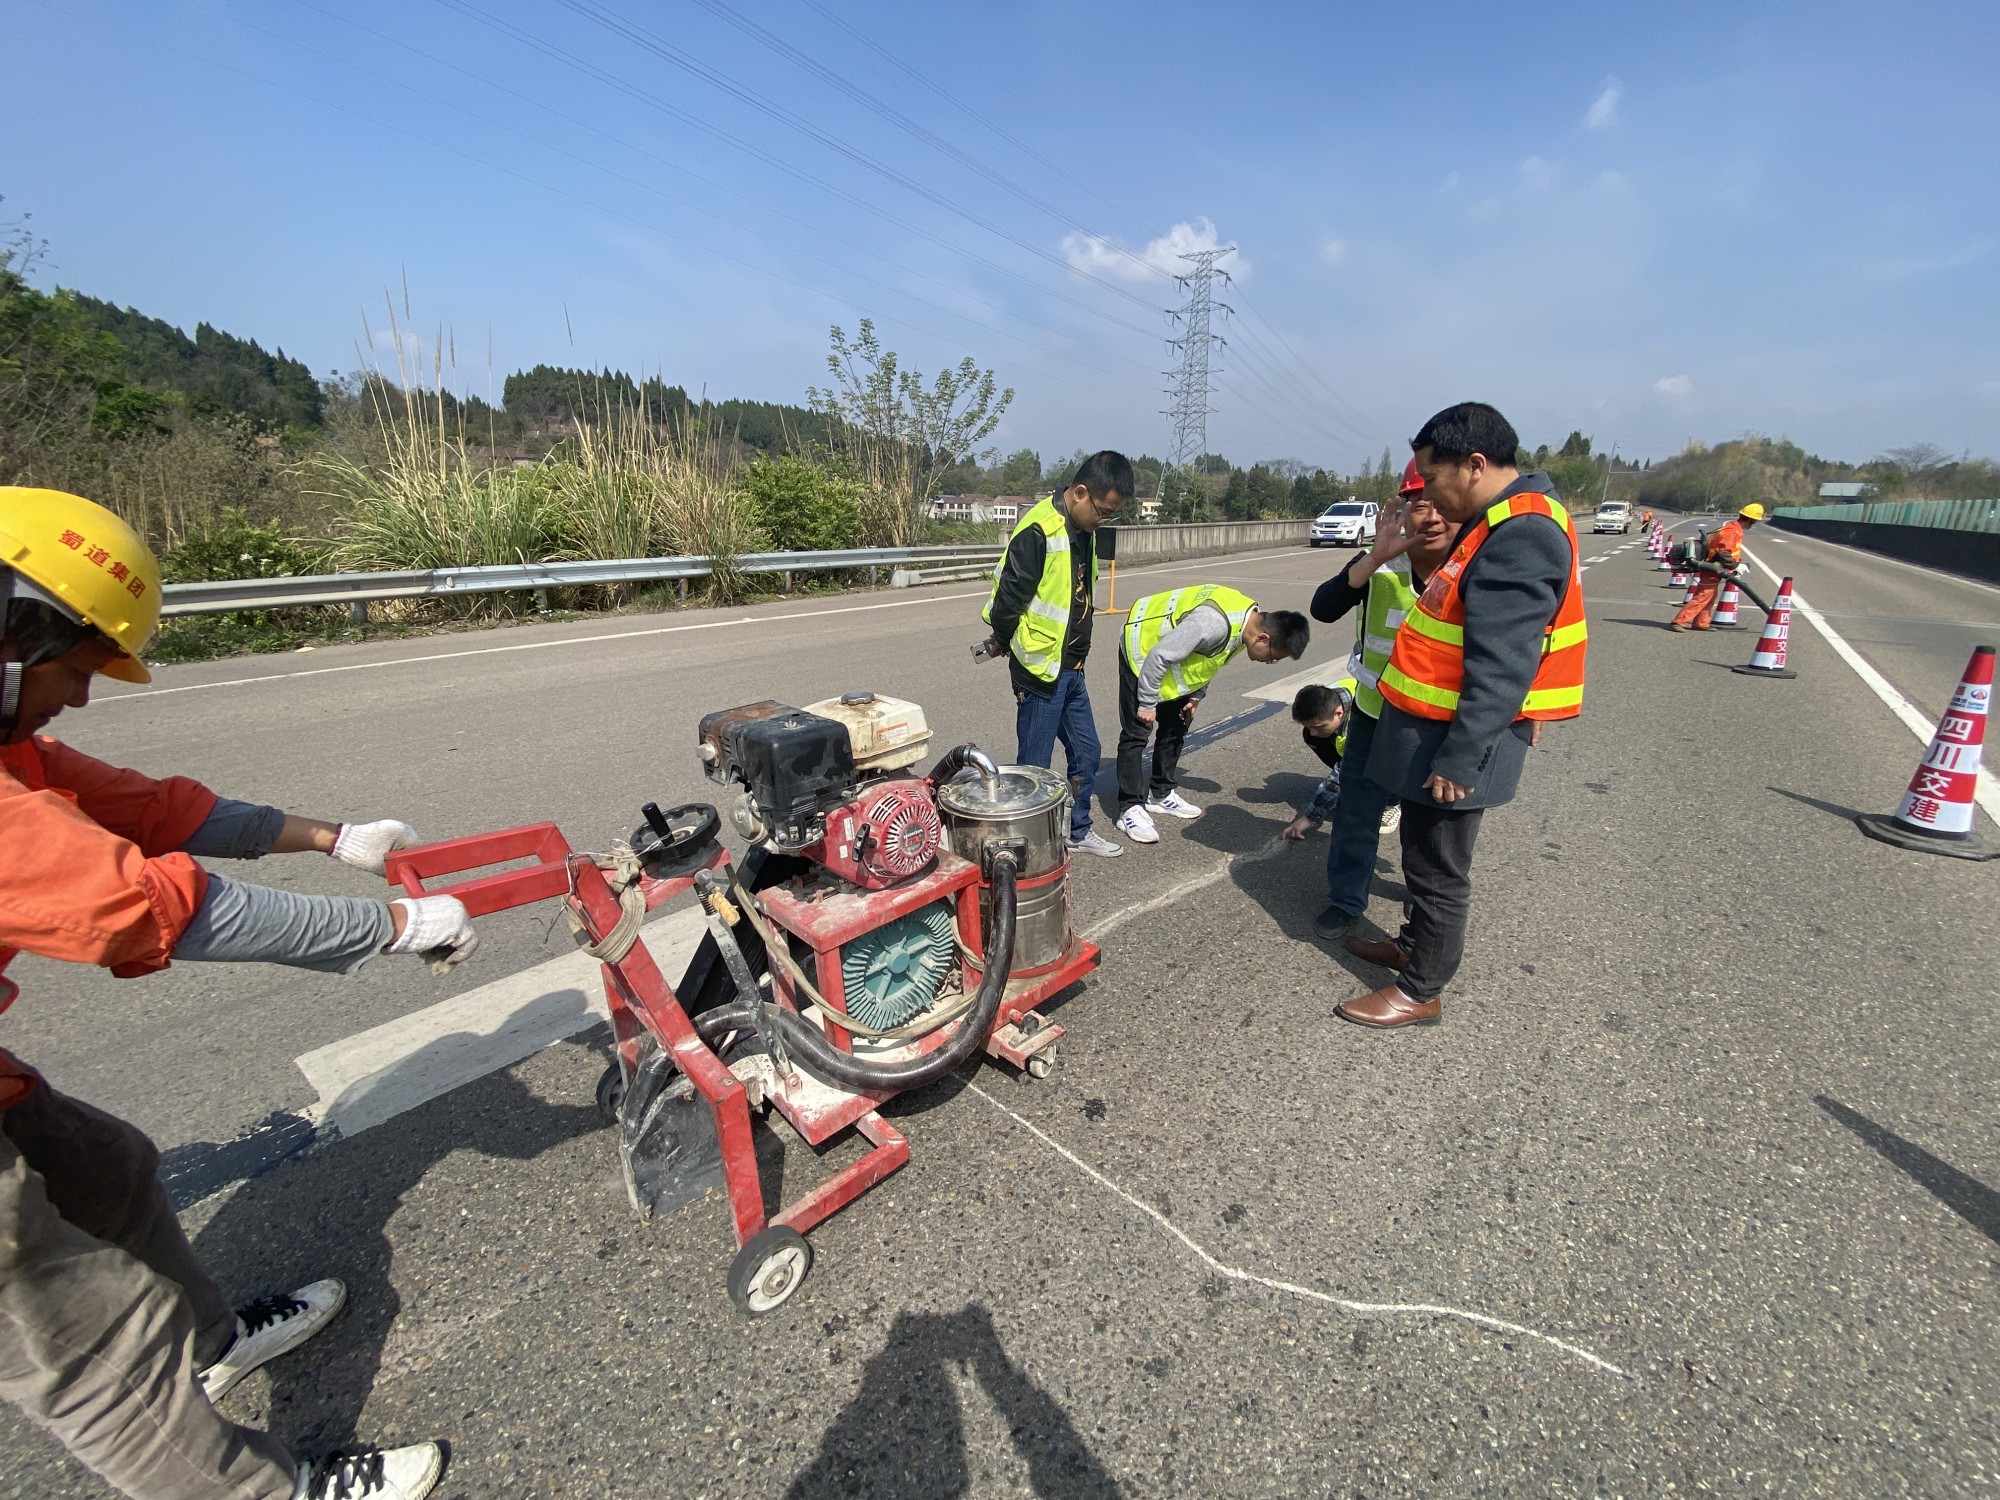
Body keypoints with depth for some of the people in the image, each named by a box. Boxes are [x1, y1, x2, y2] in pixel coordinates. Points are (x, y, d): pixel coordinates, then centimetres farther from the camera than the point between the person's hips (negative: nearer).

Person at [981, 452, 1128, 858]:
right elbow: (1007, 599, -19)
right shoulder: (1039, 531, -20)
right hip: (1040, 669, -9)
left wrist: (1076, 655, 15)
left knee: (1086, 751, 17)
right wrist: (1005, 646, -3)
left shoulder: (1084, 531, 9)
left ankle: (1078, 830, 34)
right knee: (1035, 764, 3)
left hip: (1071, 669, 9)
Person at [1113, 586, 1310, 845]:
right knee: (1136, 733, -9)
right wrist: (1147, 704, -21)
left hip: (1174, 656, 9)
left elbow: (1208, 658, 8)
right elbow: (1158, 657, -32)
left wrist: (1195, 697, 4)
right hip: (1142, 650, -9)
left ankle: (1161, 794, 24)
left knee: (1175, 726, 12)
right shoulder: (1215, 623, -38)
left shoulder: (1249, 618, -9)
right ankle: (1130, 809, -3)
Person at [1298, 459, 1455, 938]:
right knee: (1356, 811, 4)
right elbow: (1323, 609, -30)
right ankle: (1346, 899, 24)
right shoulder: (1380, 566, -14)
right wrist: (1374, 559, -39)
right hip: (1376, 716, 0)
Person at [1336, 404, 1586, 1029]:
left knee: (1438, 868, 4)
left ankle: (1420, 991, 20)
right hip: (1433, 725, 10)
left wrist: (1460, 756, -26)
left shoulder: (1522, 534, -22)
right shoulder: (1500, 522, 12)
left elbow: (1500, 667, -27)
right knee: (1424, 854, 22)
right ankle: (1415, 945, 40)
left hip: (1455, 738, -10)